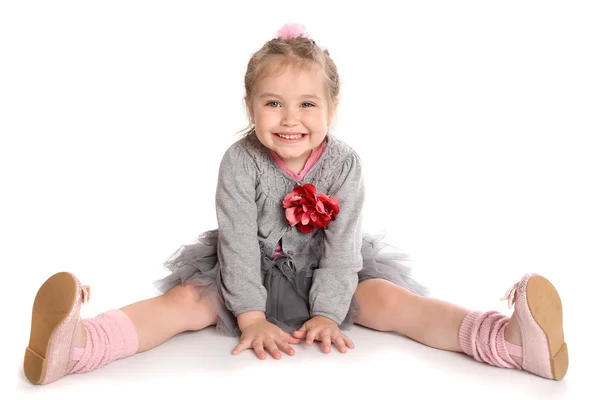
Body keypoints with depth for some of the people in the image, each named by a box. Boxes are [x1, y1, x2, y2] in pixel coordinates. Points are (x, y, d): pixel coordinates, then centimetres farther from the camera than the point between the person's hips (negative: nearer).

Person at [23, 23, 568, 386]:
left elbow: (341, 244, -13)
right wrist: (251, 317, -22)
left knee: (388, 296, -22)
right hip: (251, 275, 0)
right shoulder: (241, 163, -16)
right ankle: (79, 343, -43)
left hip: (325, 276, 1)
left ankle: (508, 338, -40)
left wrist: (327, 314, -20)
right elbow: (239, 241, -18)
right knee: (187, 299, -23)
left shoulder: (344, 164, -12)